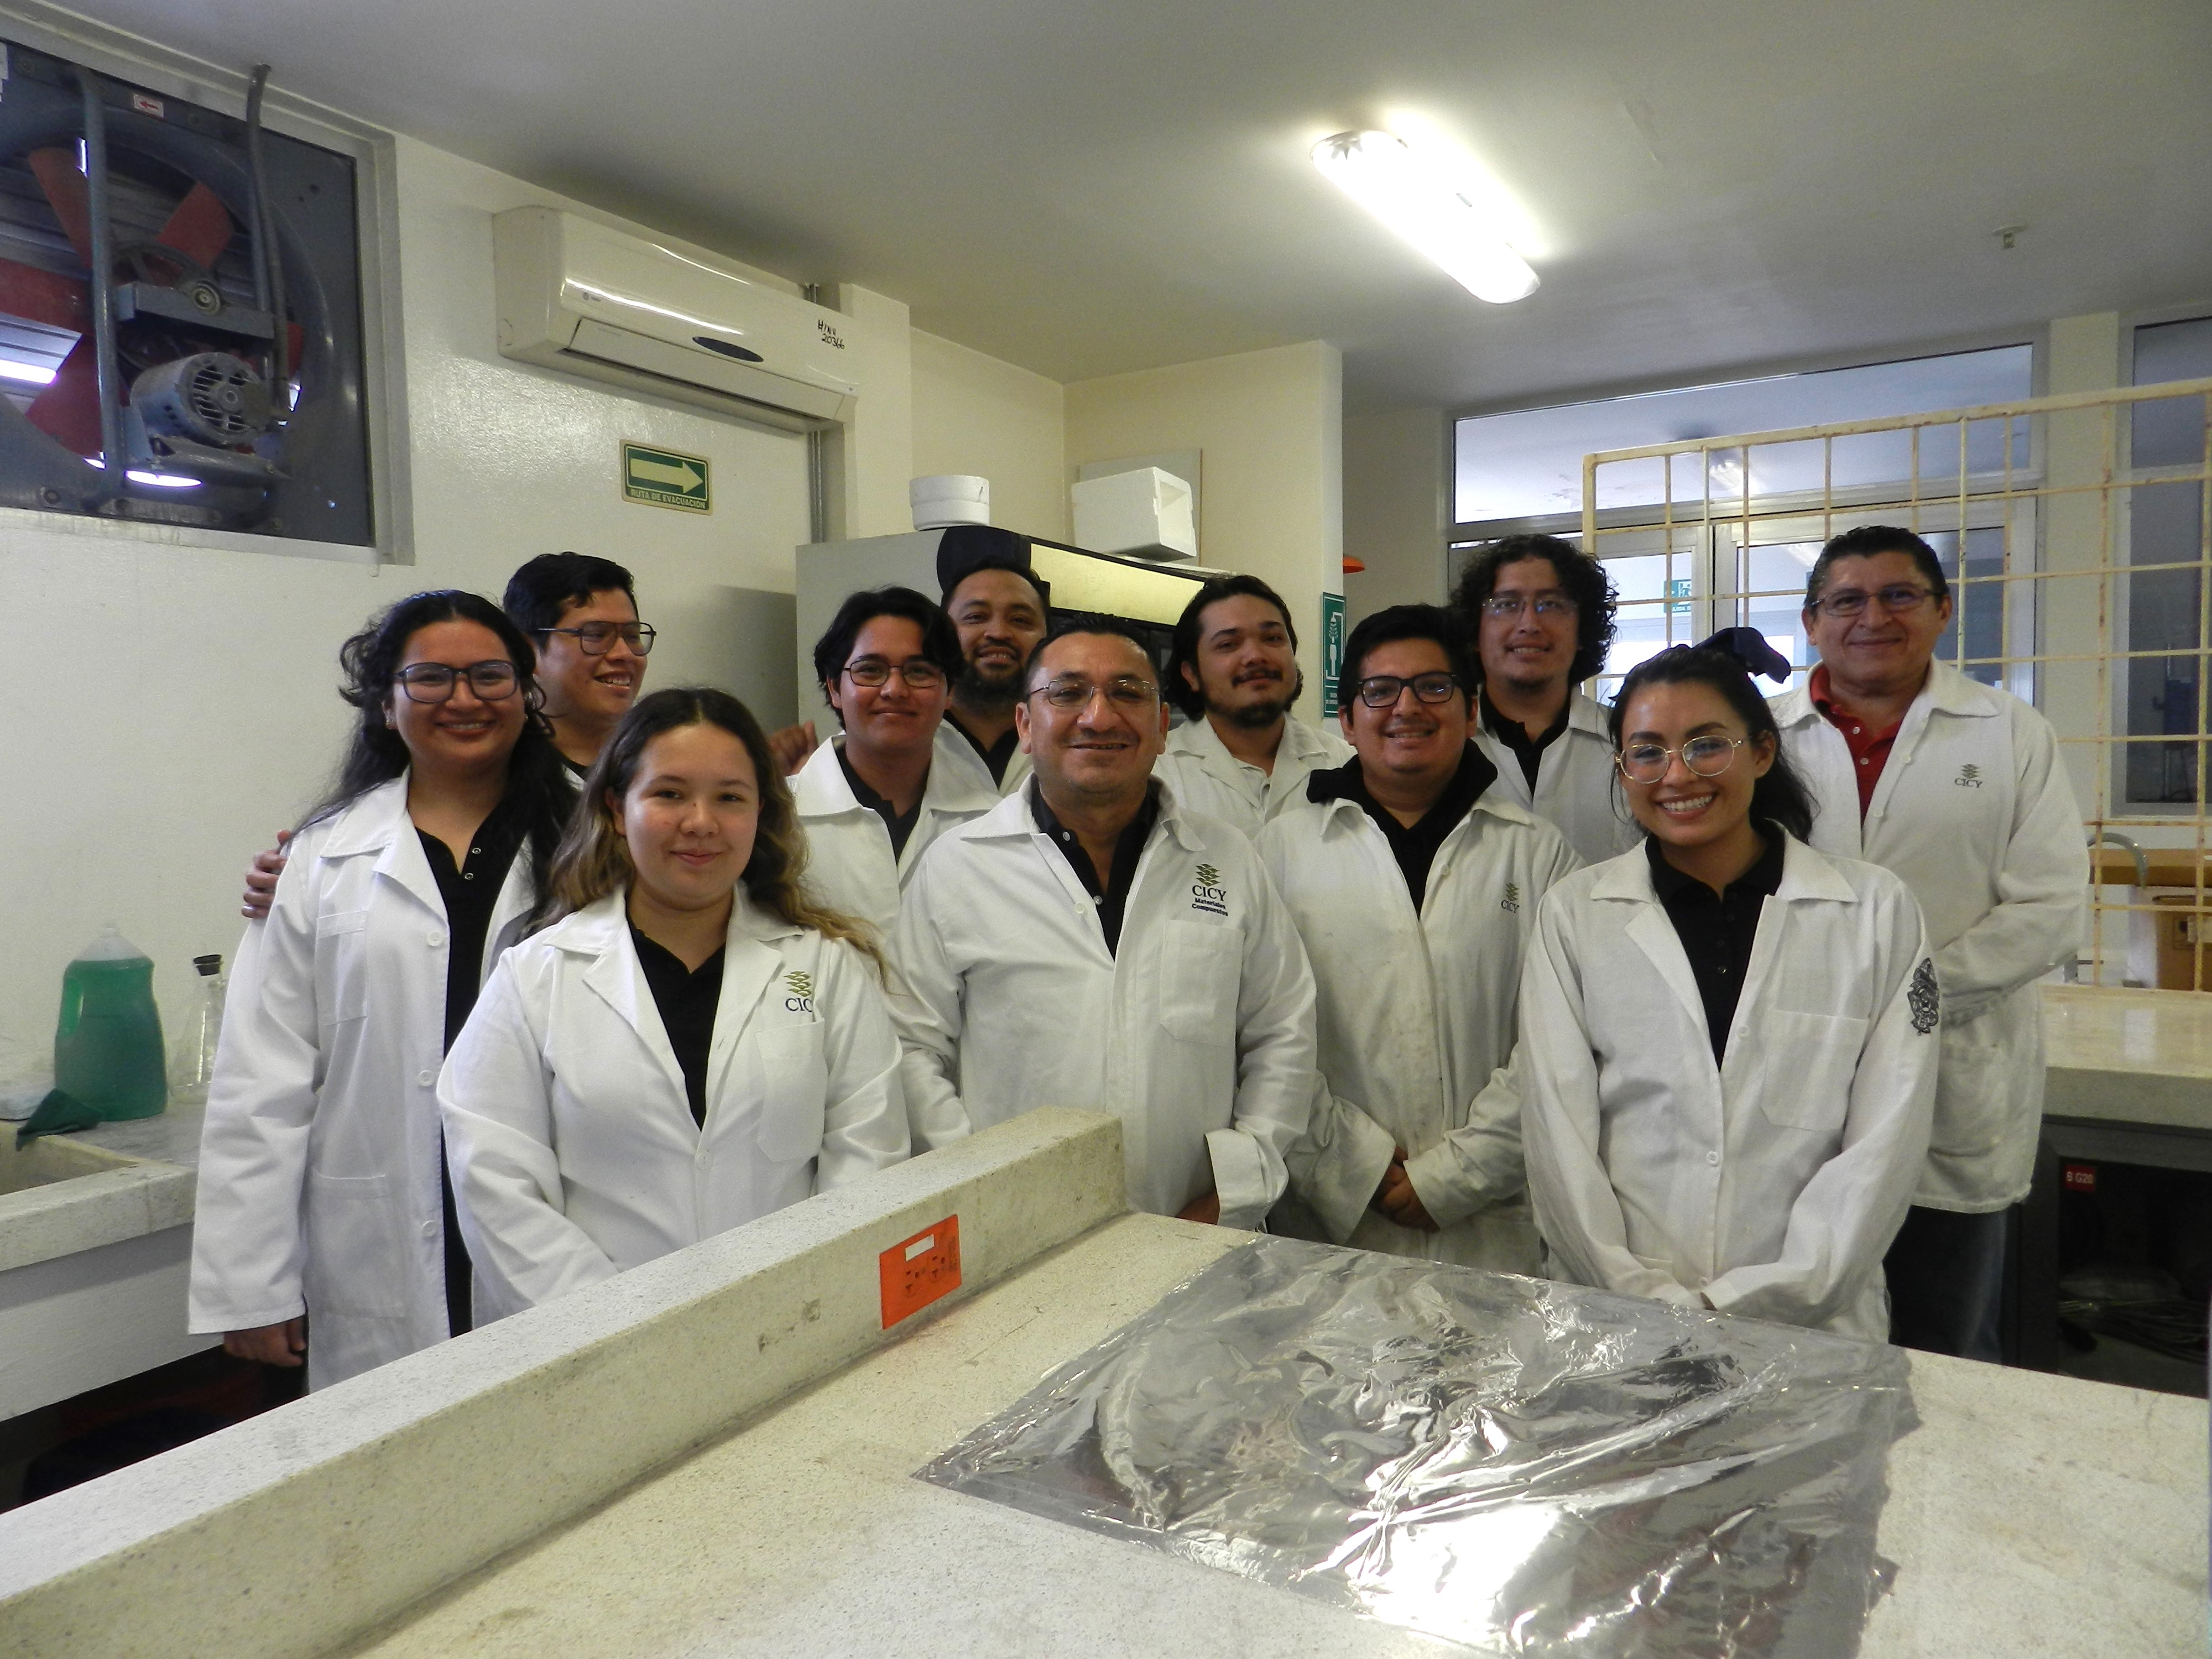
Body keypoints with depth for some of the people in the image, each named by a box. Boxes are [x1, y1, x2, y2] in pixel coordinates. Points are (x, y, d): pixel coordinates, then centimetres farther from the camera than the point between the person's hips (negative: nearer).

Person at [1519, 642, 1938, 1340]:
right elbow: (1556, 1133, -1)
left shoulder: (1876, 911, 3)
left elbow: (1883, 1141, -1)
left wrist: (1752, 1307, -8)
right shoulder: (1572, 915, 3)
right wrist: (1650, 1300, -9)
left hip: (1812, 1327, 1)